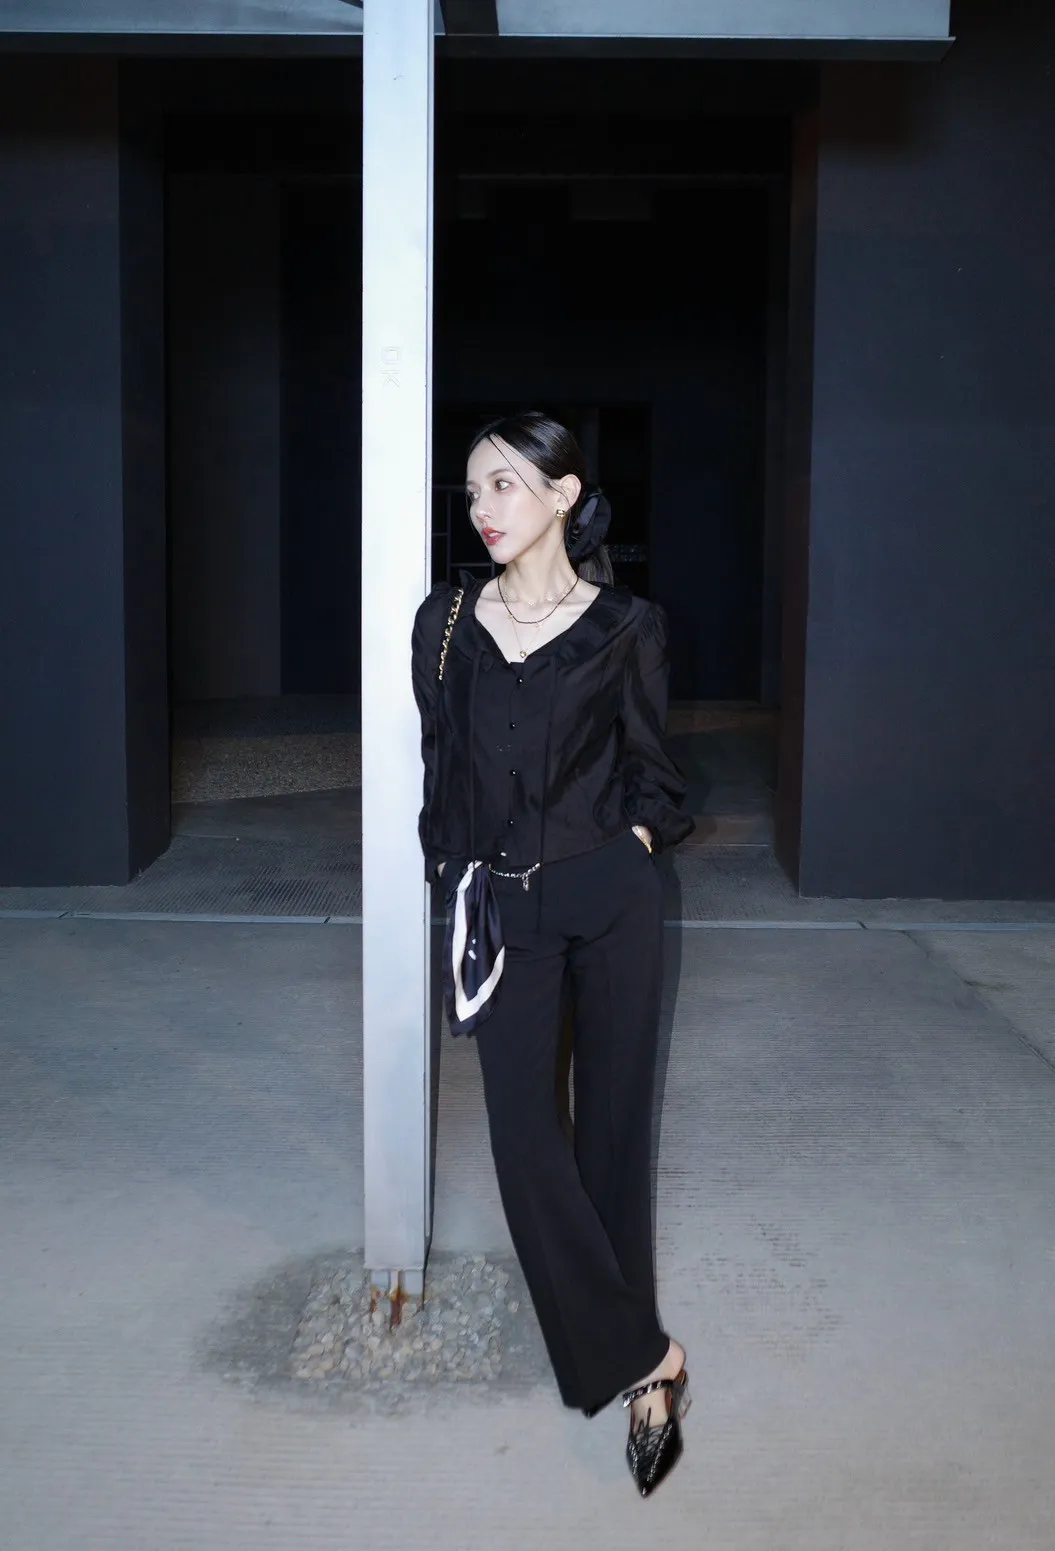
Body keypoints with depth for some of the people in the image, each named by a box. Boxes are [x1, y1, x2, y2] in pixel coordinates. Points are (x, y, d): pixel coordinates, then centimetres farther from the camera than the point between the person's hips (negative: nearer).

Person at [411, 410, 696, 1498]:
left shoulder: (626, 627, -3)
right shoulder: (448, 620, 4)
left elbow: (648, 765, 9)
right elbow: (440, 763, 10)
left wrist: (630, 849, -1)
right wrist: (457, 873, 4)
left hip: (611, 899, -2)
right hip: (502, 908, 2)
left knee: (613, 1121, 7)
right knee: (523, 1135, -2)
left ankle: (613, 1350, 23)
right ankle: (646, 1360, 10)